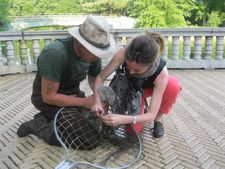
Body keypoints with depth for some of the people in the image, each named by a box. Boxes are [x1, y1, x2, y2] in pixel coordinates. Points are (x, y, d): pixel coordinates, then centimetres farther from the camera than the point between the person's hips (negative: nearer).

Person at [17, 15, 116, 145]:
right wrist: (84, 102, -29)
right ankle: (38, 124, 5)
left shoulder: (93, 52, -15)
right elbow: (49, 96, -29)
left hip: (72, 93, 7)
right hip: (46, 98, -6)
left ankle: (48, 117, 17)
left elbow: (94, 79, 0)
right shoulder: (55, 54, -34)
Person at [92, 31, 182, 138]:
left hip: (150, 88, 0)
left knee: (173, 85, -34)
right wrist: (97, 101, -45)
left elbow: (151, 115, -39)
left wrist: (123, 119, -54)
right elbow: (101, 77, -27)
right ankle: (141, 109, 18)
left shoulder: (161, 72, -40)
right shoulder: (123, 53, -38)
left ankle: (158, 118, -6)